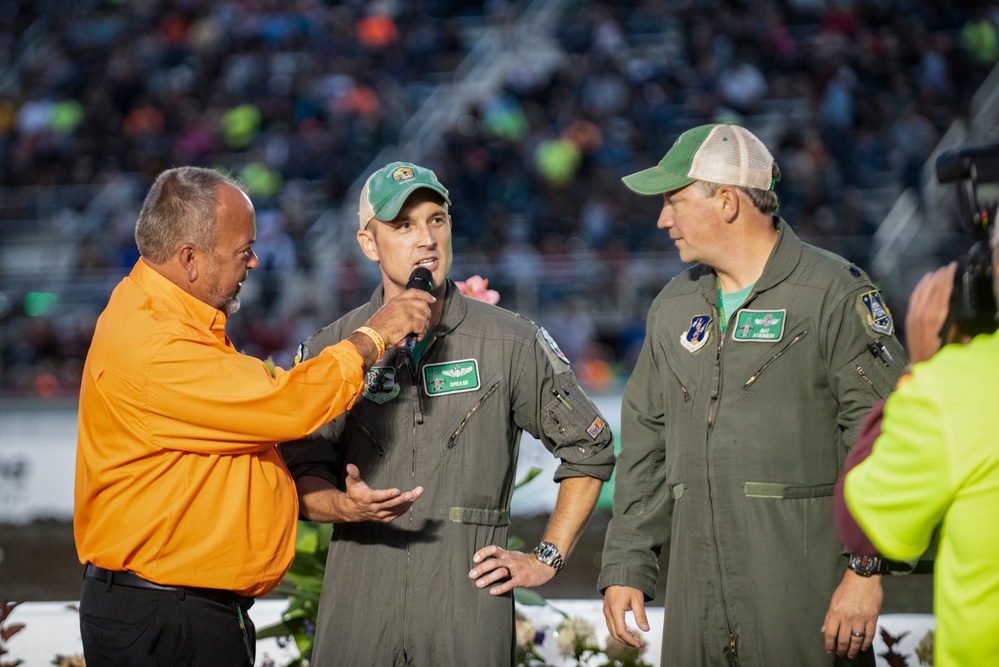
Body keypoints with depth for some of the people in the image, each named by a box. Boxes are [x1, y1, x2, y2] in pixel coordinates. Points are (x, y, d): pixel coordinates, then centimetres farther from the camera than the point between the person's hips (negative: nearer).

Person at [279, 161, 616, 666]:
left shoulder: (511, 343, 2)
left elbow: (590, 447, 11)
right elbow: (302, 481, 5)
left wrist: (547, 559, 6)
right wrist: (348, 506, -16)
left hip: (470, 609, -1)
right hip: (357, 611, 1)